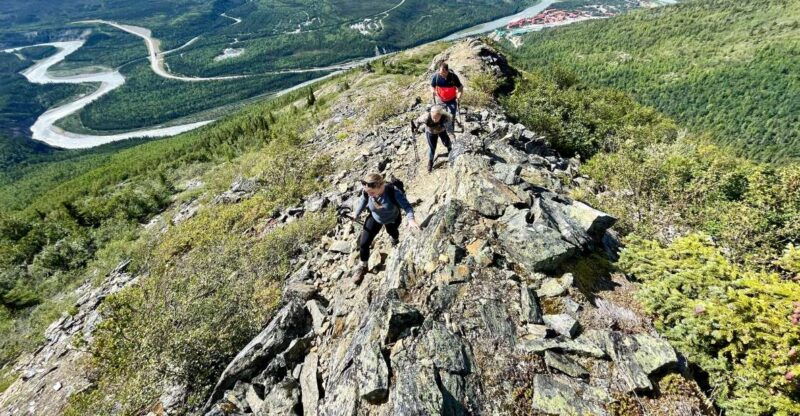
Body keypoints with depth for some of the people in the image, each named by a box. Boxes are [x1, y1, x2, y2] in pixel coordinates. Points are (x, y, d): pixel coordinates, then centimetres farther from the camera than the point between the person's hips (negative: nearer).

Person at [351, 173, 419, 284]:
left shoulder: (393, 191, -43)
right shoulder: (367, 192, -32)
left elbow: (406, 205, -38)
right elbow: (363, 201, -9)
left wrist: (411, 219, -55)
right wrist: (357, 213, 4)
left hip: (392, 219, -1)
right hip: (375, 218, 1)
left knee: (392, 232, 34)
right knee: (363, 242, -3)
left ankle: (395, 238, 75)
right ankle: (362, 267, 23)